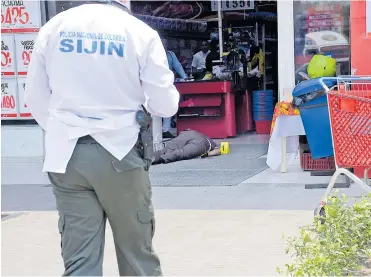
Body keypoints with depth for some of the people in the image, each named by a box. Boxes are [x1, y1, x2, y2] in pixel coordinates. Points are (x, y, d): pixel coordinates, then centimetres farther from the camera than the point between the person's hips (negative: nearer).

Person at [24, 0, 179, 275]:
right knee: (137, 253, 13)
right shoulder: (141, 32, -6)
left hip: (67, 156, 3)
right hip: (119, 154, -2)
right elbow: (164, 105, -5)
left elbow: (35, 97, 7)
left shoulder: (54, 27, 3)